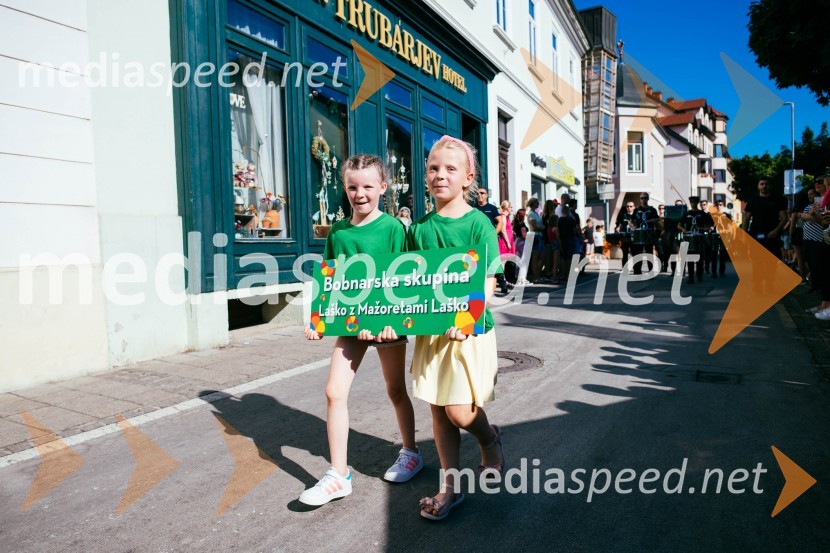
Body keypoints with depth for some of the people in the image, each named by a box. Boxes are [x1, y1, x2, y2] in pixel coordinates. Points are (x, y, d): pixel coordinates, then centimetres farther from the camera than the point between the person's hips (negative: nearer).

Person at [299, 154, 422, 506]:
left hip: (387, 320, -4)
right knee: (334, 392, -2)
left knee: (396, 390, 12)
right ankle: (338, 475, 10)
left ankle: (411, 453, 36)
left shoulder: (392, 227, -9)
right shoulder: (337, 231, 4)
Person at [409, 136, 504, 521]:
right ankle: (450, 486, 25)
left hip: (470, 329, -4)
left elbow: (488, 284, -13)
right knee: (438, 409, 10)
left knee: (460, 412, -3)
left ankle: (490, 440, 31)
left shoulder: (478, 223, -9)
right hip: (430, 329, 5)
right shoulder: (419, 227, 5)